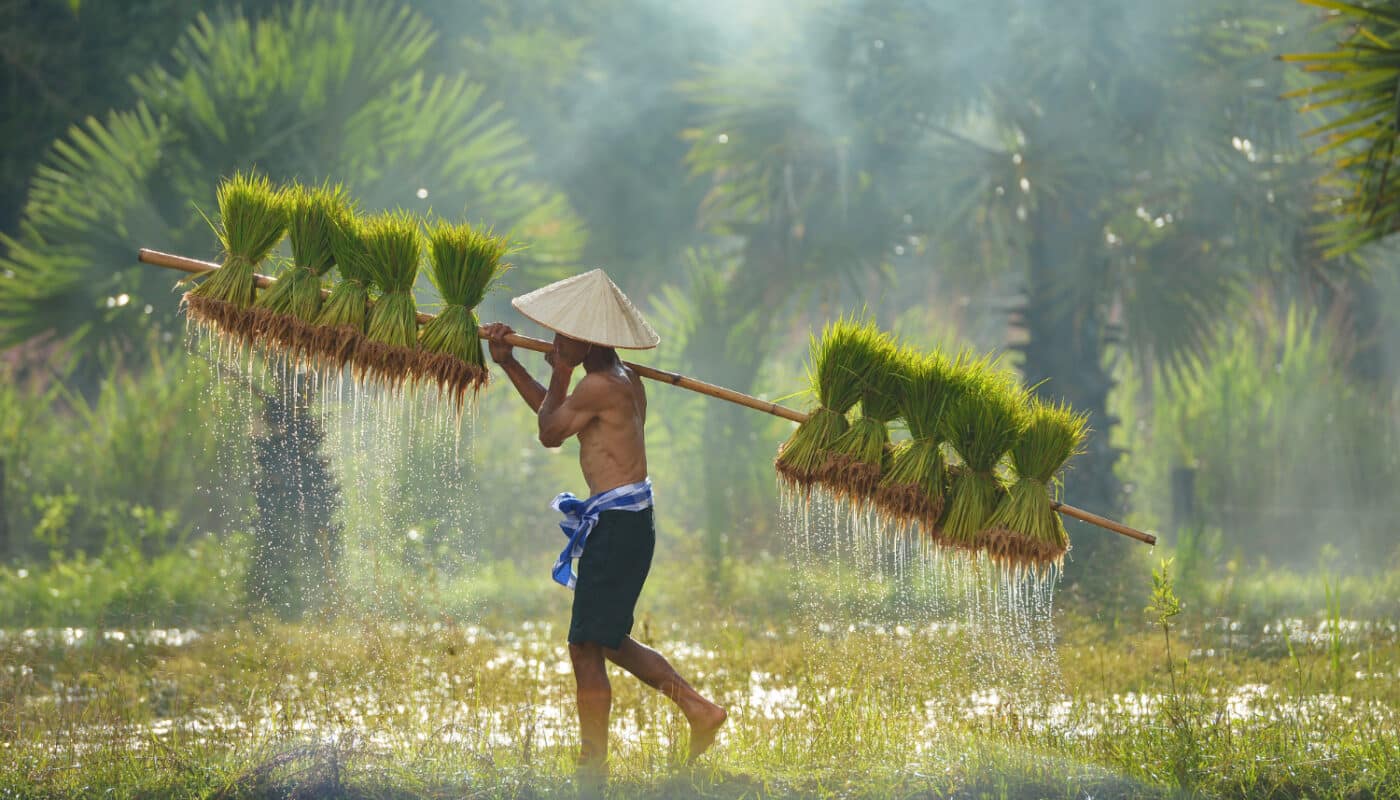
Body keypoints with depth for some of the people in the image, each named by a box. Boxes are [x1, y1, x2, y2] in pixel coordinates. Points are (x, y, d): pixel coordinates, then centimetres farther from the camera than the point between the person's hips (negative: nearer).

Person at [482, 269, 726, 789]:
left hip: (617, 525, -10)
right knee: (609, 641, 21)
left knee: (587, 647, -4)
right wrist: (508, 364, 25)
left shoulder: (599, 386, -17)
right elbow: (555, 416, 27)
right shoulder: (623, 382, 14)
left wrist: (560, 373, 7)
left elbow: (549, 431, -4)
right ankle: (700, 710, 20)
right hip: (626, 519, 10)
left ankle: (592, 772, 0)